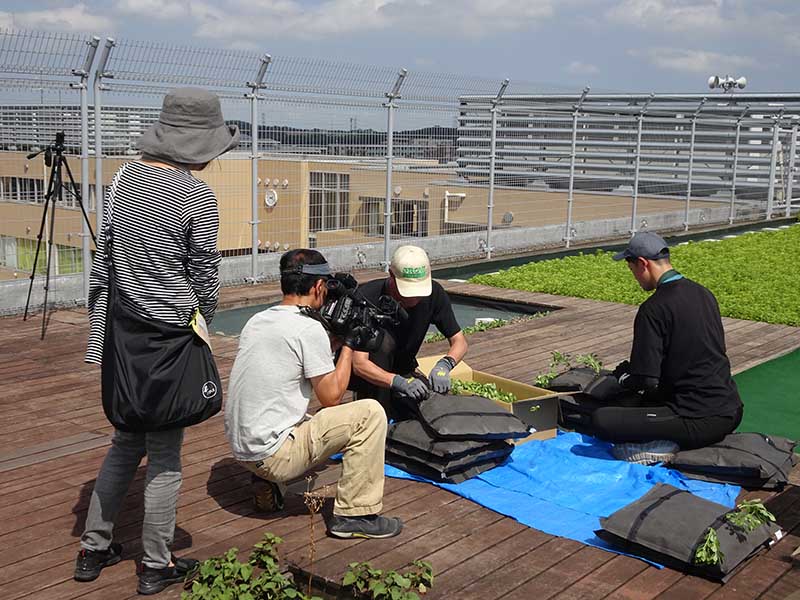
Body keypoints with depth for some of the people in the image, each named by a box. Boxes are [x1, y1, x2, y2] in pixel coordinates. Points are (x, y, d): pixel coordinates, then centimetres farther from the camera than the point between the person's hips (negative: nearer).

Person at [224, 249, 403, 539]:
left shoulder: (257, 320, 9)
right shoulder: (309, 328, -16)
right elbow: (332, 397, -9)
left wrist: (335, 340, 19)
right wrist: (349, 345, 1)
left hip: (241, 449, 9)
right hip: (273, 456, -9)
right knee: (370, 413, -7)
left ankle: (269, 488, 16)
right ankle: (354, 514, -2)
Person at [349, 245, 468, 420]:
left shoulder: (434, 293, -15)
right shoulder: (367, 298, -29)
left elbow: (459, 341, -10)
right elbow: (359, 364, -34)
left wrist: (445, 364, -33)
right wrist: (399, 382, -49)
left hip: (401, 369, 4)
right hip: (367, 373, -4)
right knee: (384, 340, -34)